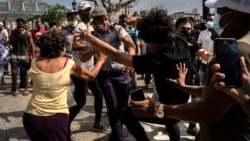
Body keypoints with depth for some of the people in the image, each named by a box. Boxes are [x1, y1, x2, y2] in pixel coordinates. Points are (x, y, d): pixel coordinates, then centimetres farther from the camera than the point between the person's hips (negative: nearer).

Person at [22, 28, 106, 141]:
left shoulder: (35, 62, -4)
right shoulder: (69, 64, -9)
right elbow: (91, 76, 6)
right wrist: (101, 61, 24)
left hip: (32, 117, 3)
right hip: (57, 118, -3)